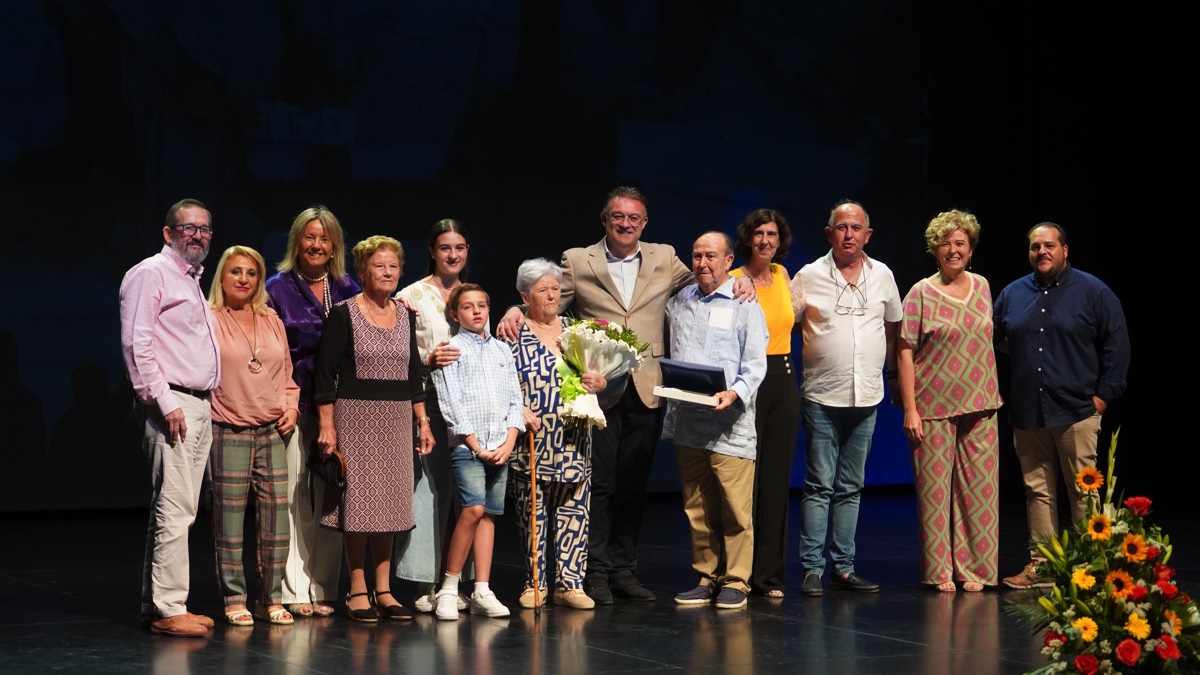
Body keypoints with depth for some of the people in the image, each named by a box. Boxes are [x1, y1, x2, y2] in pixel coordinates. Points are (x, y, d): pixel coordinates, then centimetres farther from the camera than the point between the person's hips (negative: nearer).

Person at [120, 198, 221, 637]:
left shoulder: (194, 280, 22)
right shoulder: (151, 273, -6)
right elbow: (136, 342, -15)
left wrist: (203, 403, 17)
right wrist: (164, 402, -19)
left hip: (200, 405, 9)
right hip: (172, 406, -9)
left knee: (178, 510, 10)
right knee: (174, 509, -11)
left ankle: (157, 604, 15)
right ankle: (167, 609, -8)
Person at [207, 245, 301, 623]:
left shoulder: (272, 322, 16)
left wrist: (291, 407, 7)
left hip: (273, 432, 4)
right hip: (228, 432, -4)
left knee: (276, 516, 1)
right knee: (229, 519, -2)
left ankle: (272, 599, 10)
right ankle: (234, 600, 7)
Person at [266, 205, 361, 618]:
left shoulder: (347, 290, 12)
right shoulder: (278, 289, 2)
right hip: (293, 404, -3)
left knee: (331, 495, 5)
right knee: (293, 495, -3)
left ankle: (324, 588, 12)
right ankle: (294, 590, 3)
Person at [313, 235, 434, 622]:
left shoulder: (404, 316, 11)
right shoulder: (343, 314, -4)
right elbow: (325, 373, -6)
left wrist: (423, 422, 12)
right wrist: (326, 425, -12)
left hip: (396, 419, 5)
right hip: (355, 416, -5)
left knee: (389, 503, 6)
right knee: (358, 502, -4)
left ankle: (383, 590, 12)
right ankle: (357, 591, 4)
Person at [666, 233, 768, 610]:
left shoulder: (745, 305, 1)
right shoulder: (678, 302, 16)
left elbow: (755, 365, -6)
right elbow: (671, 359, 27)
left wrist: (735, 393, -22)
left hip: (729, 424, -5)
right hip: (686, 422, 5)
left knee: (735, 509, -5)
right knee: (697, 509, 9)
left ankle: (735, 582, 4)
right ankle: (706, 578, 17)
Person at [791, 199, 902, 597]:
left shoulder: (882, 276, 8)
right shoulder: (809, 276, -2)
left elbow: (894, 325, 20)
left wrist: (894, 371, 19)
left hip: (866, 398, 4)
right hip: (822, 397, -3)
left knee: (850, 487, 9)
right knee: (819, 485, -5)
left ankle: (844, 567, 14)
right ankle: (812, 569, -2)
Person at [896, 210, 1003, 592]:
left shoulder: (981, 287, 10)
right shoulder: (921, 293, -3)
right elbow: (905, 352, -6)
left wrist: (992, 394, 16)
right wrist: (910, 409, -12)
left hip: (980, 406, 4)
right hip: (934, 408, -4)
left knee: (979, 488, 4)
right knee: (935, 488, -1)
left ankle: (972, 568, 14)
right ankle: (939, 571, 9)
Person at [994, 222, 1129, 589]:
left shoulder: (1093, 292, 1)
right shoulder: (1012, 294, 12)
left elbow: (1117, 344, 0)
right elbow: (996, 339, 25)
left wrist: (1104, 393, -5)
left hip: (1076, 411, -4)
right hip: (1027, 414, 4)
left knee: (1084, 491, -2)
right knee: (1037, 491, 7)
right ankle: (1040, 565, 13)